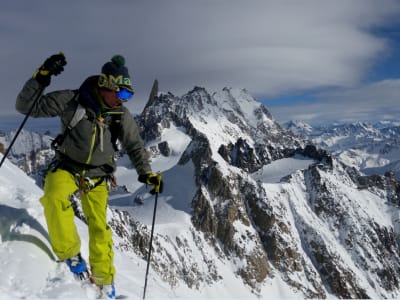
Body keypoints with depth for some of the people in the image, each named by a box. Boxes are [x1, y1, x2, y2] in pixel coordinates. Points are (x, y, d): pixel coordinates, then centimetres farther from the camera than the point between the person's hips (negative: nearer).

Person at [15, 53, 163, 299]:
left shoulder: (122, 115, -7)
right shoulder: (72, 100, -16)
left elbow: (135, 146, 7)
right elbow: (26, 106, -15)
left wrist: (147, 173, -3)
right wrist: (41, 78, -31)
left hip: (97, 175, 2)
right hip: (66, 167, -2)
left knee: (99, 225, -4)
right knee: (54, 196, -32)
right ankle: (71, 252, -12)